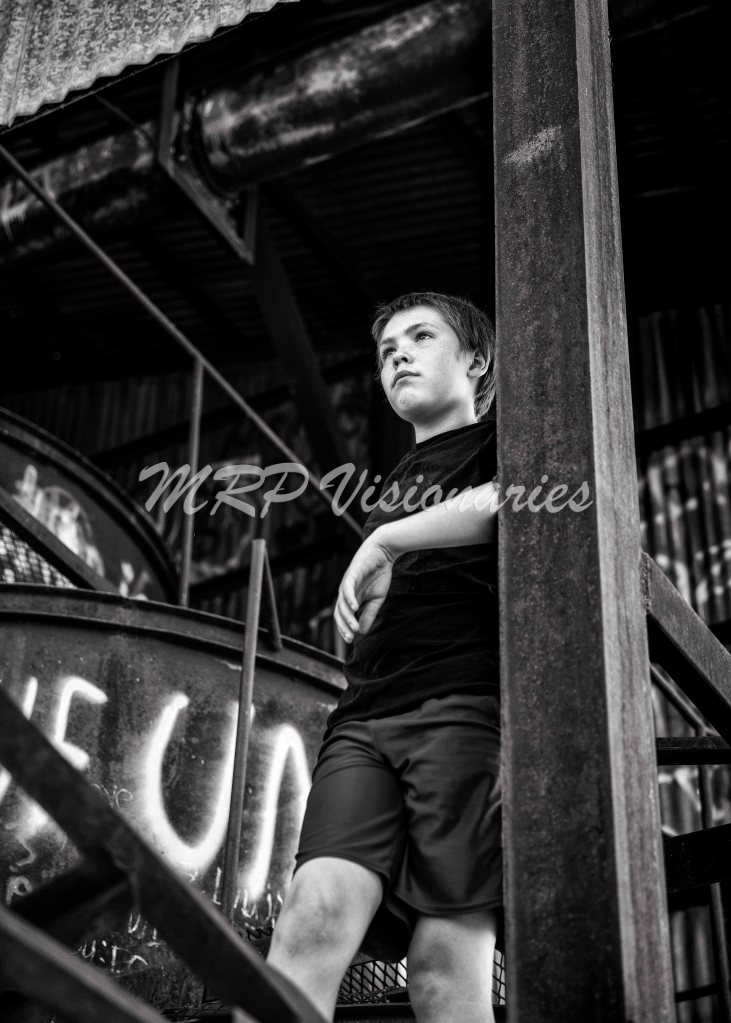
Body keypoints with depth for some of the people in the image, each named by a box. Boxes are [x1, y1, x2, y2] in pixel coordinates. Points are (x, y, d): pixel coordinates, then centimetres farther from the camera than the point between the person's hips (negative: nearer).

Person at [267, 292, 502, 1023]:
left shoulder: (499, 444, 16)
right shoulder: (394, 483, 35)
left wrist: (387, 541, -7)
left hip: (464, 706, -5)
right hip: (366, 717, 5)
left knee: (445, 962, -16)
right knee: (316, 914, -19)